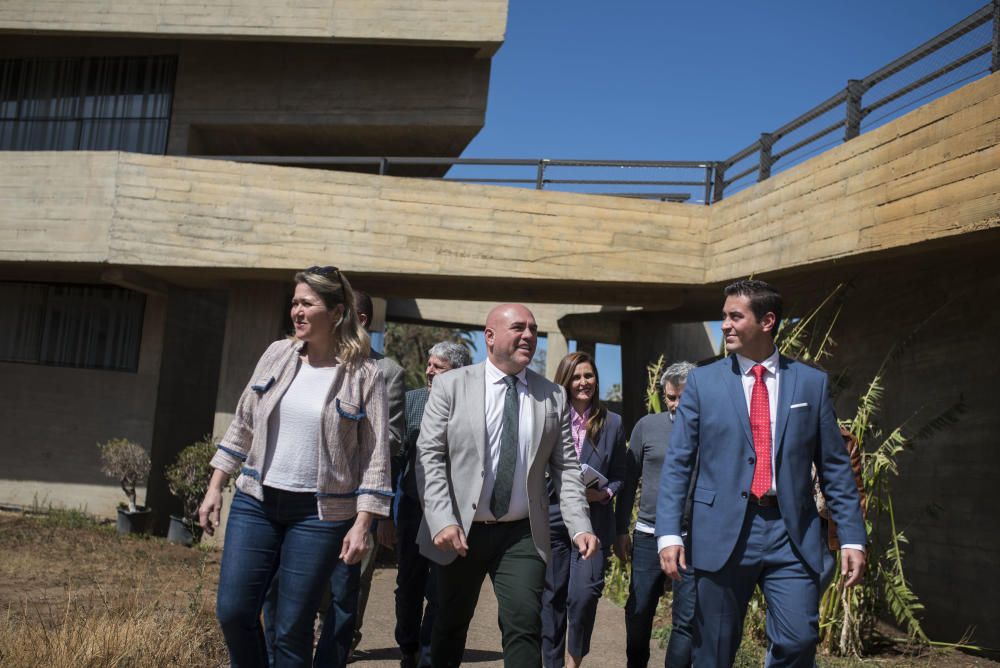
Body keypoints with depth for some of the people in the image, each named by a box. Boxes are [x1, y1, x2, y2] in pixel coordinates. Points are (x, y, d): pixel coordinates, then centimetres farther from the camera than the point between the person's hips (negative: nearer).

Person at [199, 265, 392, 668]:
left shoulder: (365, 375, -6)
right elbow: (242, 425, 12)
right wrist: (215, 488, 9)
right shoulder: (277, 355, 5)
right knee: (233, 611, 2)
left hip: (319, 514, -4)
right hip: (255, 503, 4)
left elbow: (374, 457, -6)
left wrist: (361, 525, -13)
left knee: (292, 629, 2)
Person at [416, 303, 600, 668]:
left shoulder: (553, 396, 5)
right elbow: (429, 457, -7)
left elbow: (566, 468, 5)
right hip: (460, 531, -1)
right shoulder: (451, 385, -2)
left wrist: (579, 527, -7)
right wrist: (442, 521, -18)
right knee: (451, 624, 14)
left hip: (523, 534, 1)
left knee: (525, 625, -9)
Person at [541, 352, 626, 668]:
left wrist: (603, 494, -11)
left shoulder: (612, 423, 5)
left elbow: (619, 477, 8)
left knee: (584, 592, -13)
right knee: (553, 595, 8)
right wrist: (560, 487, -11)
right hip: (552, 518, 1)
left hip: (594, 520, -1)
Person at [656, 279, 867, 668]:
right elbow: (677, 463, 2)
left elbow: (835, 467, 8)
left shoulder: (812, 383, 7)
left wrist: (852, 538, 2)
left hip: (792, 534, 0)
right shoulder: (703, 381, 4)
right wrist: (668, 534, -8)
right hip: (723, 532, 0)